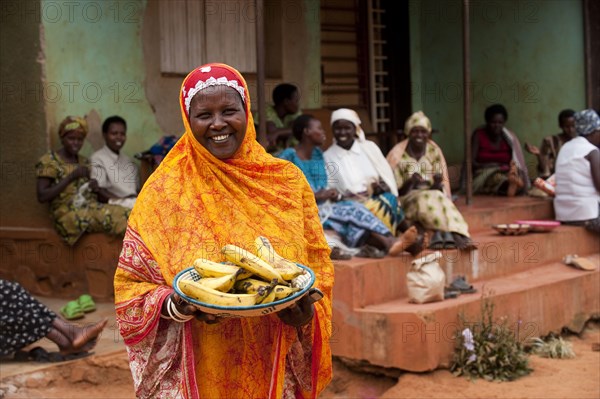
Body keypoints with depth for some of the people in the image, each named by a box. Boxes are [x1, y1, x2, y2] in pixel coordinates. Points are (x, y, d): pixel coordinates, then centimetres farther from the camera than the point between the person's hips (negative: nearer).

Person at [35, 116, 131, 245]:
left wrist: (94, 187, 1)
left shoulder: (84, 161, 18)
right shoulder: (48, 161, -1)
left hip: (91, 208, 6)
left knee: (126, 215, -24)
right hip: (68, 214, -6)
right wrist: (71, 176, -12)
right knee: (110, 217, -32)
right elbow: (42, 196, -10)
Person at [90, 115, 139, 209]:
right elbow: (100, 194, -9)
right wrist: (123, 201, -20)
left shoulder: (129, 161, 24)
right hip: (116, 205, -7)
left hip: (134, 202, 7)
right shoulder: (97, 159, 1)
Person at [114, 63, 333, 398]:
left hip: (275, 371, 2)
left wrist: (307, 312, -14)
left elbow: (318, 266, 5)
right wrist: (176, 306, -21)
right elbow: (131, 285, -2)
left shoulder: (287, 180, 0)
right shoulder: (163, 191, -5)